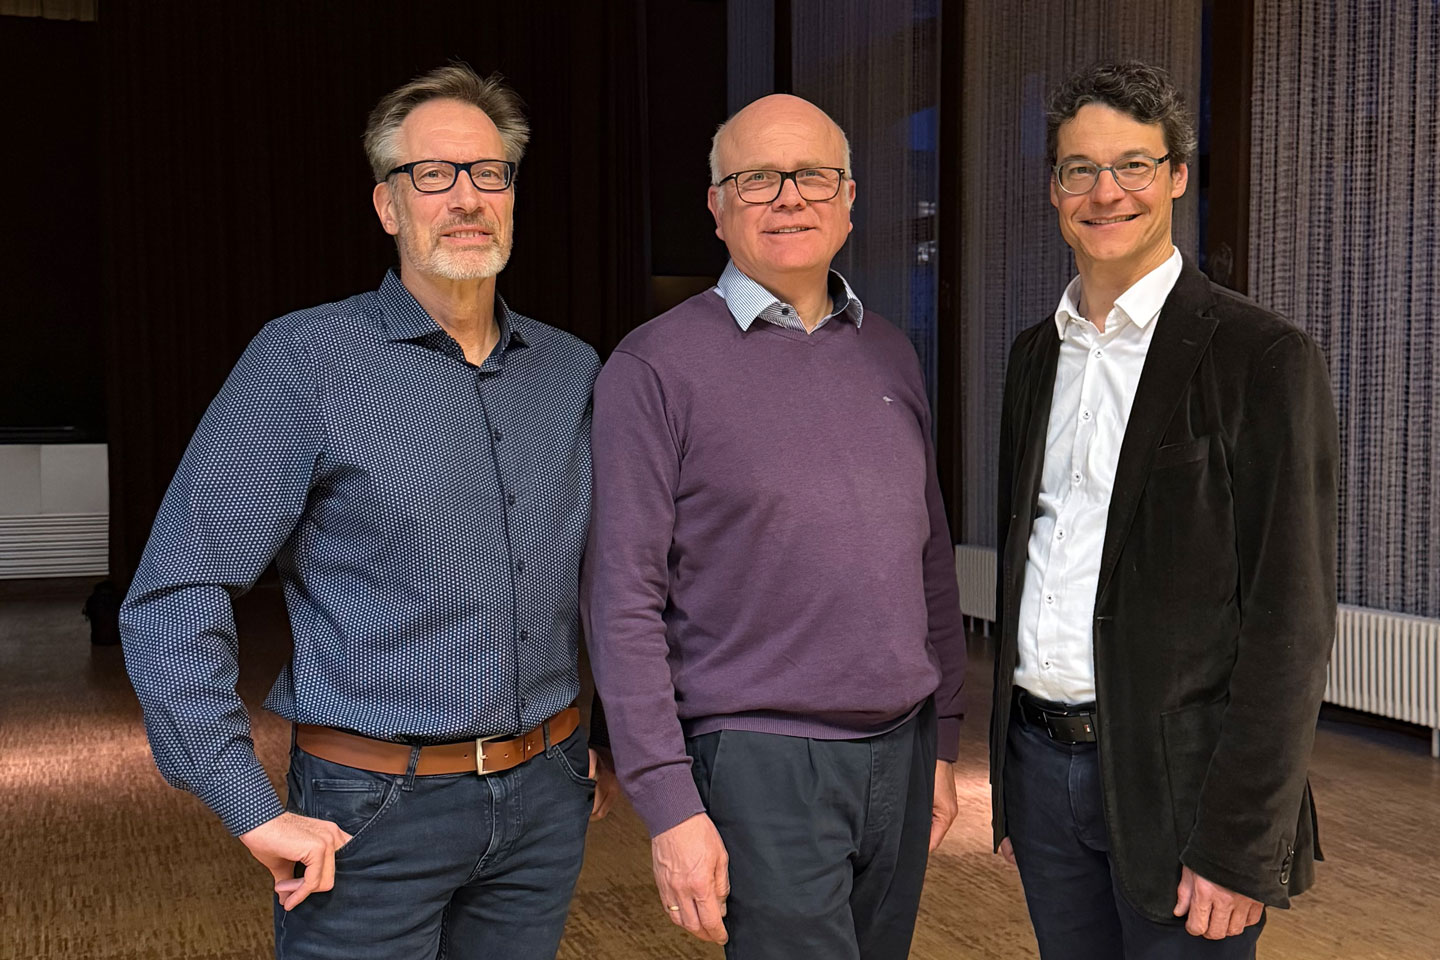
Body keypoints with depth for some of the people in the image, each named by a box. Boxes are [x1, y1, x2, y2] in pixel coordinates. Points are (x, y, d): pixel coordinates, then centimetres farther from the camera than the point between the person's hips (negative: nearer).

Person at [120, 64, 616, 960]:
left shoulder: (573, 370, 6)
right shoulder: (307, 359, -8)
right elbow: (173, 599, -11)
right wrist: (254, 812, -14)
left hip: (544, 798, 5)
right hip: (375, 814, -4)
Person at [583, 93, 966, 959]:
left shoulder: (890, 354, 10)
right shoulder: (658, 366, -8)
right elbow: (623, 602, -10)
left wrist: (943, 739, 14)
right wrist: (669, 806, -13)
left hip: (901, 751, 6)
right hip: (761, 759, -5)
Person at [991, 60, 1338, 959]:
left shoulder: (1263, 356, -10)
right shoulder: (1038, 351, 10)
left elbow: (1290, 622, -13)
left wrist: (1241, 847, -16)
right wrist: (1011, 768, 14)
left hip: (1175, 776, -5)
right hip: (1042, 760, 6)